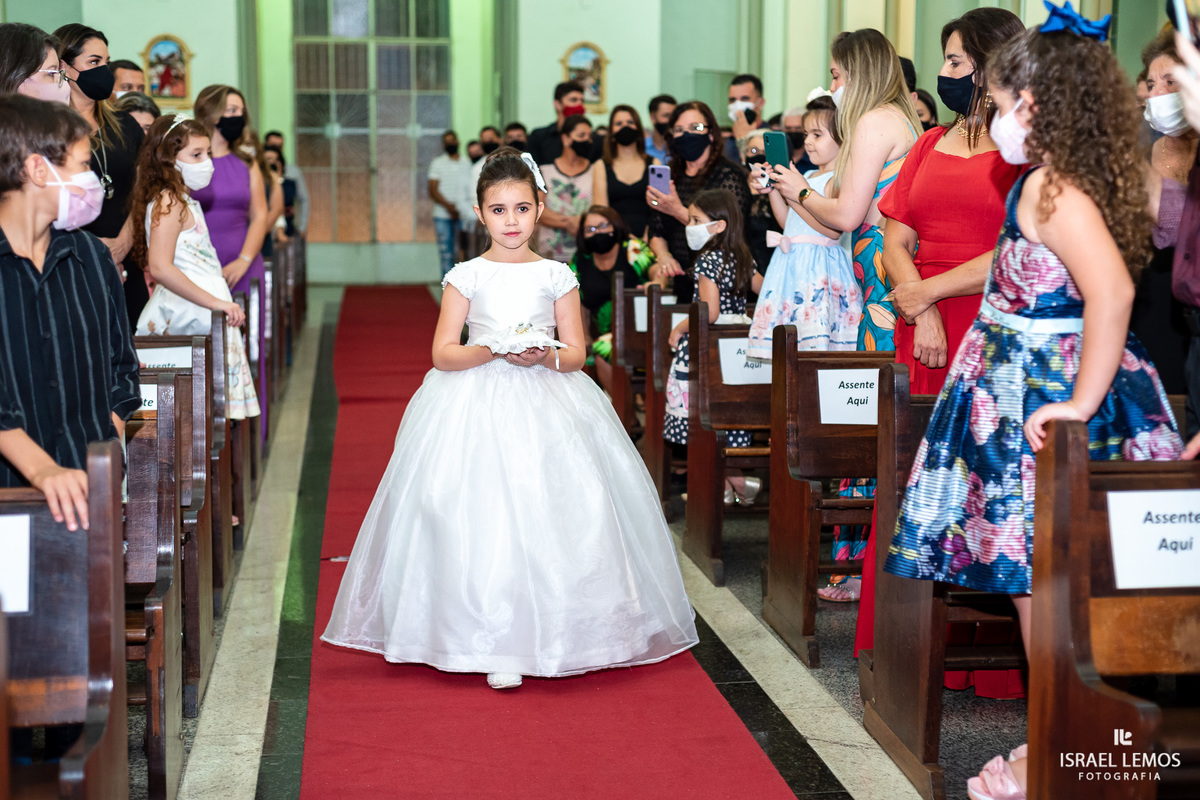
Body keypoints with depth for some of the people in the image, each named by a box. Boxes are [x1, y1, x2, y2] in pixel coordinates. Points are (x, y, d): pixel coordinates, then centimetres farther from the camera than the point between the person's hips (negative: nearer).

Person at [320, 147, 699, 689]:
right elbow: (443, 353, 0)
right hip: (476, 409, -1)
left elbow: (576, 353, 7)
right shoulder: (466, 276, 5)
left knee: (553, 512, -11)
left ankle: (551, 637, 1)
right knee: (481, 517, -13)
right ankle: (498, 649, -12)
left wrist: (545, 356, -14)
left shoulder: (557, 276, 8)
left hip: (547, 408, 1)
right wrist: (495, 350, -16)